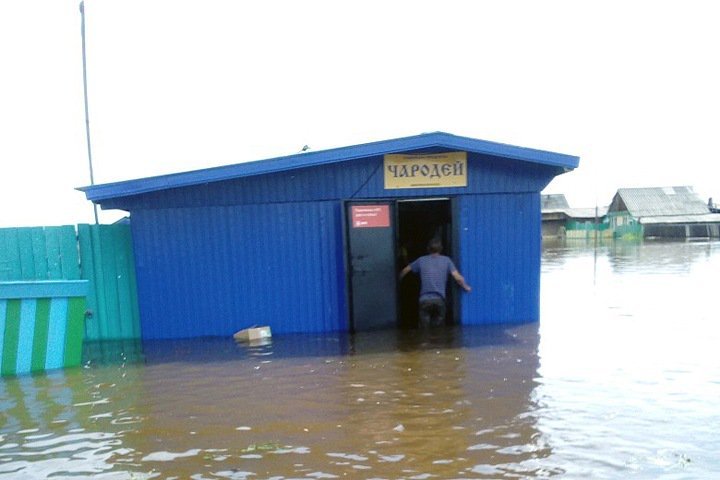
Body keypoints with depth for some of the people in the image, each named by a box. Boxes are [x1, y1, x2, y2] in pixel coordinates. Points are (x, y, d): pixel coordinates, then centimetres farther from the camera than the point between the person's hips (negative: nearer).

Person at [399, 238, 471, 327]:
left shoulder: (421, 260, 12)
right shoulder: (446, 260, 8)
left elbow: (405, 270, 21)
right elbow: (458, 278, 0)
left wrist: (398, 280, 39)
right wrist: (466, 287, 17)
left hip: (424, 300, 0)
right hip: (439, 300, 0)